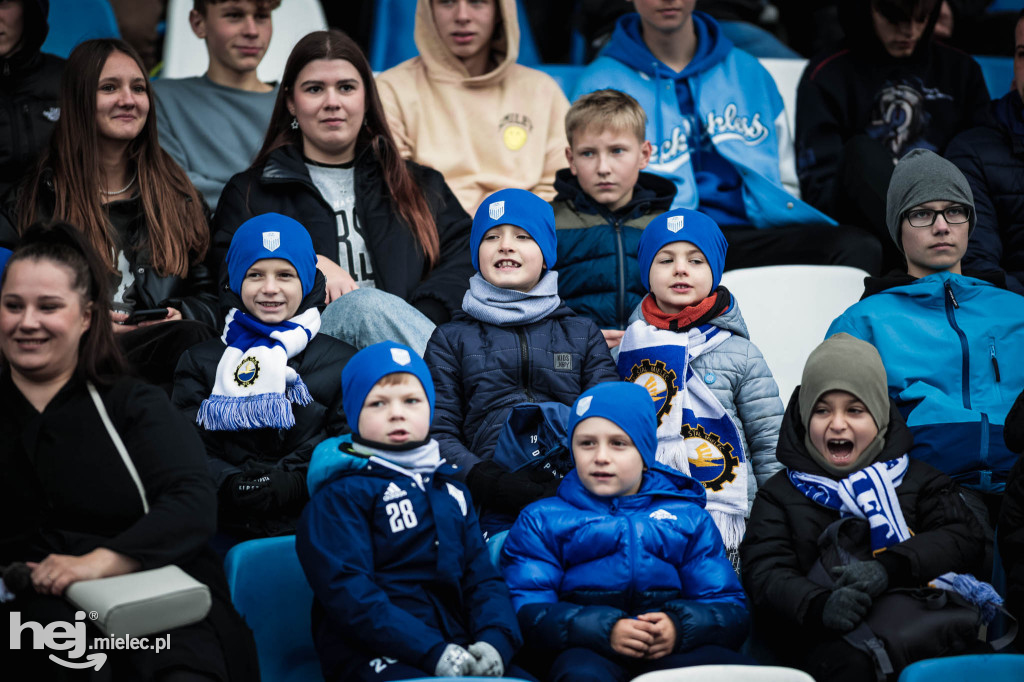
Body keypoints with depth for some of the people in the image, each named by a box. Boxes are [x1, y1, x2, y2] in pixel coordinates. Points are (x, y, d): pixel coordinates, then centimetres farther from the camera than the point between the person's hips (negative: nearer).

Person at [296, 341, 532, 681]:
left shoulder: (450, 489, 22)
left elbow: (482, 576, 15)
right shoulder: (341, 495, 1)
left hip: (457, 650, 6)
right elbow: (348, 593, -11)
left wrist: (494, 641, -6)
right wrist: (433, 652, -20)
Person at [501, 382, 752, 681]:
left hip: (672, 654, 2)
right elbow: (526, 613, 1)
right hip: (586, 654, -1)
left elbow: (731, 609, 13)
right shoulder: (542, 519, 17)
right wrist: (604, 630, -17)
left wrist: (680, 626, -11)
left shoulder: (689, 518, 23)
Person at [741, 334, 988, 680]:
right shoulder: (779, 494, 13)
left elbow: (964, 537, 2)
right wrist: (819, 605, -25)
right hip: (827, 639, -2)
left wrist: (889, 568, -18)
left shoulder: (918, 478, 18)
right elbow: (765, 572, -1)